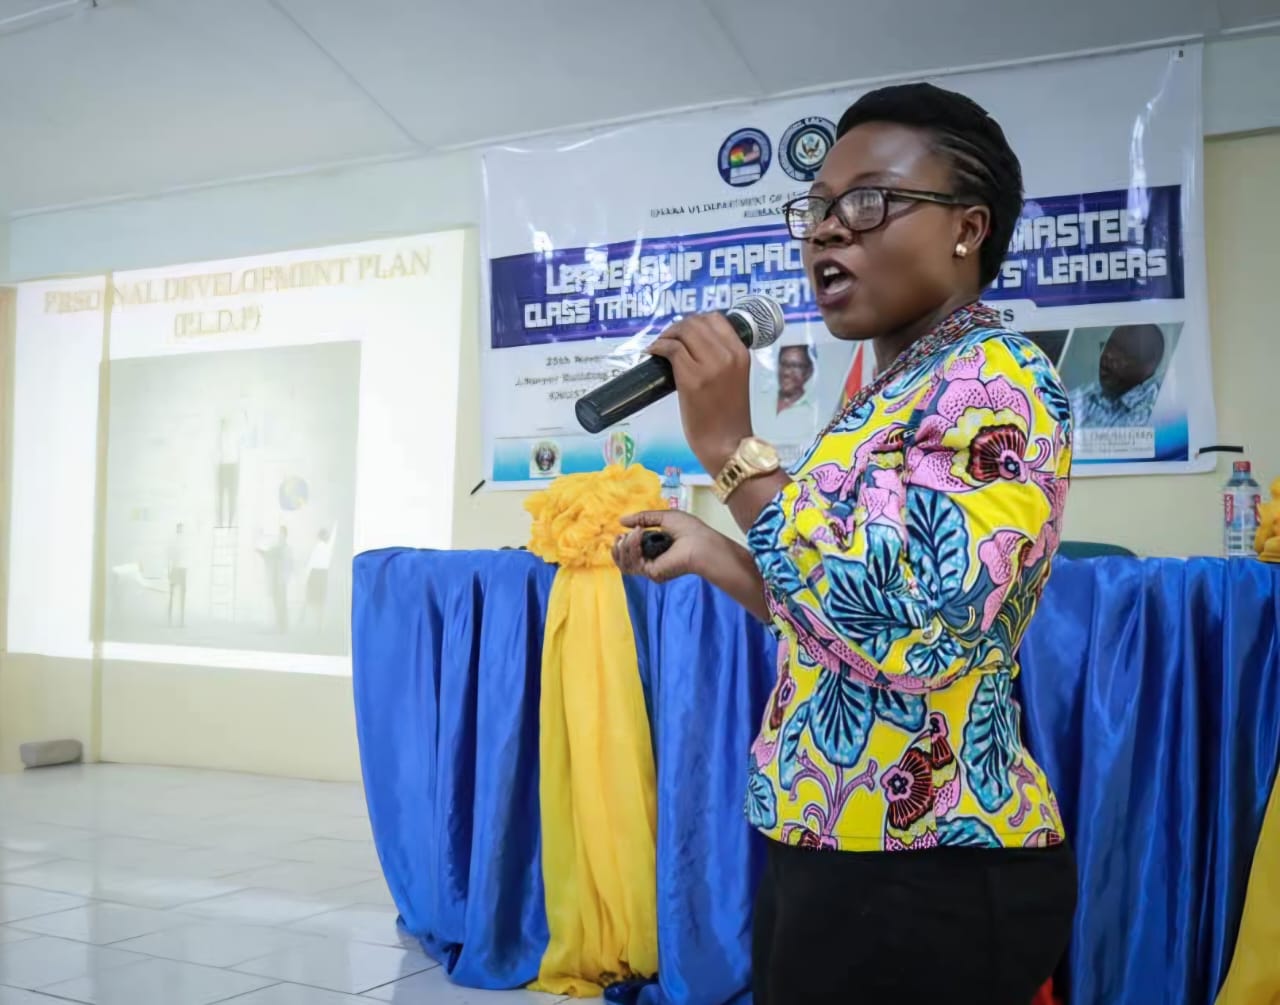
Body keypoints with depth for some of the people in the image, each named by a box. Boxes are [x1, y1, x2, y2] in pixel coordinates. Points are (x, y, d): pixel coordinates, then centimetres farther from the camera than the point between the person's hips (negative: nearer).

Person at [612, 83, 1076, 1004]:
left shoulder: (996, 384, -17)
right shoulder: (894, 392, 11)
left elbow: (908, 634, -30)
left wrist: (732, 450, -25)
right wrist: (710, 555, 19)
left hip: (922, 880, -9)